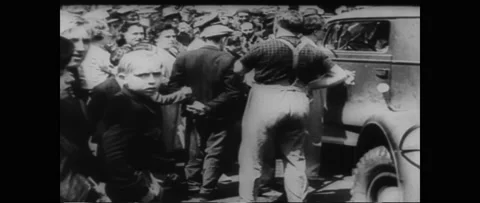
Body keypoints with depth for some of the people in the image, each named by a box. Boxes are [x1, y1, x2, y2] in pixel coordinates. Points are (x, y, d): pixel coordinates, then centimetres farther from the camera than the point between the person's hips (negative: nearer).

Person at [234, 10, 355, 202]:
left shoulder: (265, 47, -7)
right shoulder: (312, 52, 6)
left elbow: (238, 69, 4)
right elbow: (341, 76, 12)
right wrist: (310, 84, 14)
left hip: (266, 103, -4)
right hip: (297, 103, 4)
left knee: (253, 159, 7)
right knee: (295, 158, 18)